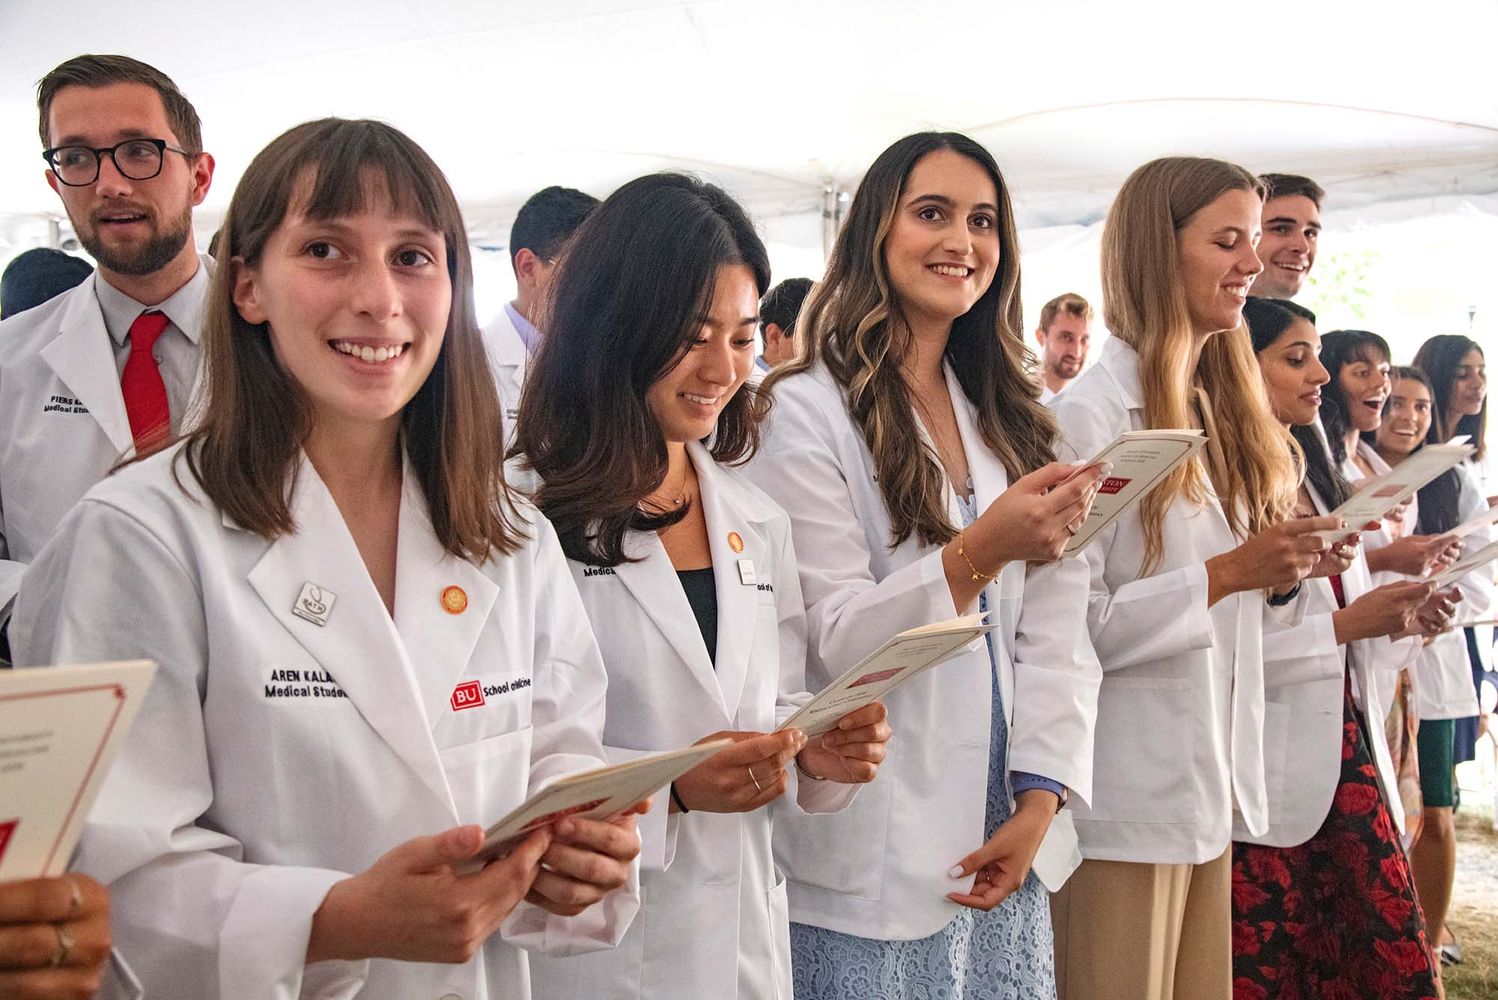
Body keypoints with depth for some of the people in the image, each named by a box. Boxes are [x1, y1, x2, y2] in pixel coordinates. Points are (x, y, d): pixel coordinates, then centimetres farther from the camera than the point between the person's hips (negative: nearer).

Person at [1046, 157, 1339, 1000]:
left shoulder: (1221, 410, 11)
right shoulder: (1087, 416, -14)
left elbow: (1236, 617, 15)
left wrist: (1284, 575, -4)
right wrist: (1229, 572, -21)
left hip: (1212, 792, 8)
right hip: (1125, 804, -7)